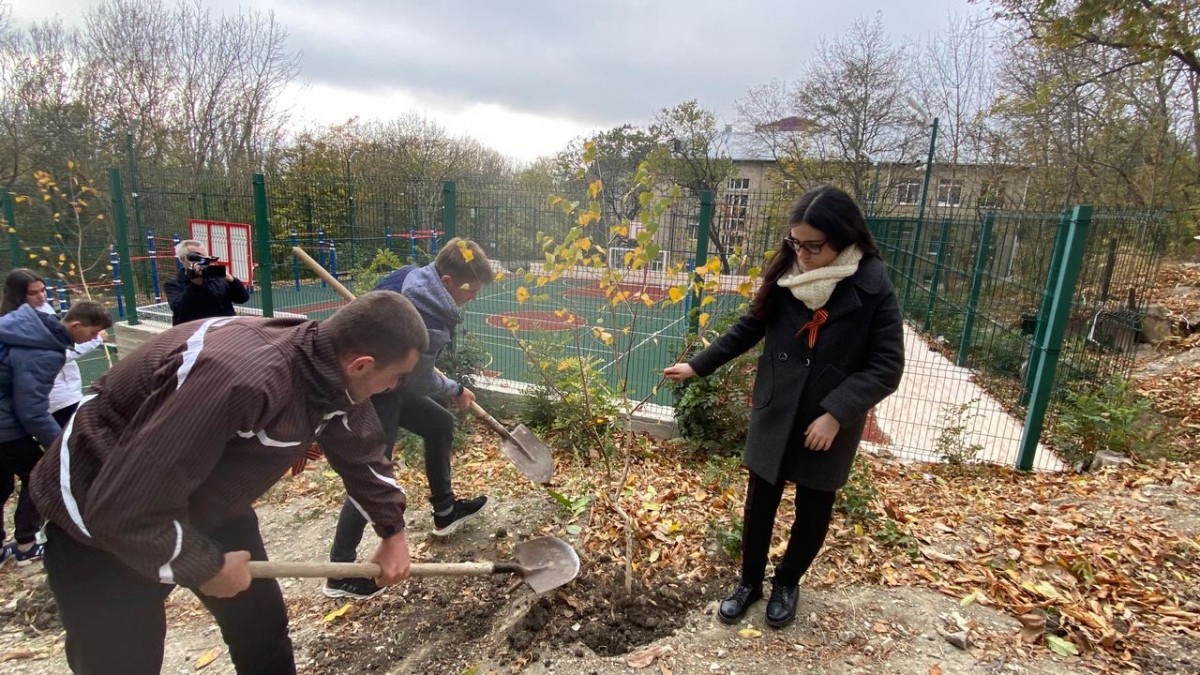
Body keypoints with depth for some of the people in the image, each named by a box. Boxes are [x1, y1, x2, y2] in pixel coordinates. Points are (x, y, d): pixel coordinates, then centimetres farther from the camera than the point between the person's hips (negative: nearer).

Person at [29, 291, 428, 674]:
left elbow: (360, 450, 4)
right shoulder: (239, 378, -42)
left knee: (263, 626, 14)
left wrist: (393, 531, 9)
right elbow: (122, 509, -36)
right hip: (101, 519, -7)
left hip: (208, 503, 7)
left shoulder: (331, 370, -14)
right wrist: (206, 567, -20)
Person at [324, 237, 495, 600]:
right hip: (368, 392, -10)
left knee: (440, 424, 18)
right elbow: (421, 383, -18)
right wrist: (456, 390, -1)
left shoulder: (417, 279, -5)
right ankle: (340, 573, 15)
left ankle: (445, 510, 35)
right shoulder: (425, 318, -31)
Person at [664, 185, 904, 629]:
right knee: (759, 502, 14)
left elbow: (887, 367, -14)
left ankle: (786, 584, 42)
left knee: (813, 511, 17)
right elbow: (749, 328, 6)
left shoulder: (872, 288, -16)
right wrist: (699, 364, 4)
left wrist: (837, 413, -22)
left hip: (831, 424, -2)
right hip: (774, 414, 2)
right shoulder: (785, 274, -6)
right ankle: (750, 581, 37)